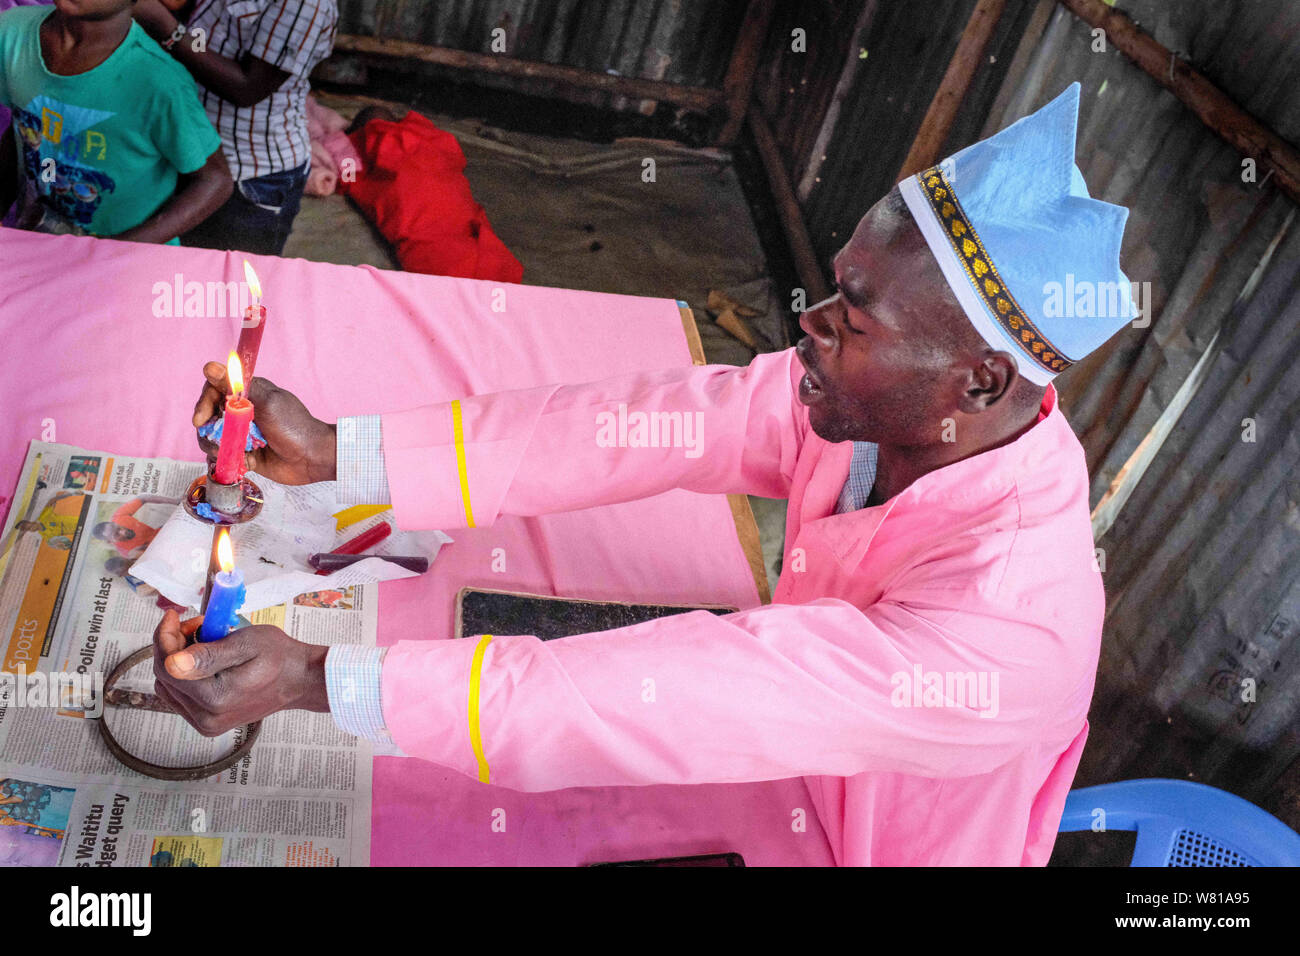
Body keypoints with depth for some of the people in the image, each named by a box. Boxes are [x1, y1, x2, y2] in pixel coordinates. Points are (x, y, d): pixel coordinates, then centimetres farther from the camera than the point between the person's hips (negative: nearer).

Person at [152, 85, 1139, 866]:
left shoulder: (1006, 626, -38)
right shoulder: (880, 405, -17)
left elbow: (677, 698, -42)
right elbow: (639, 423, -20)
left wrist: (315, 679, -40)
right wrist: (335, 451, -22)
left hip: (865, 846, -5)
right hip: (790, 782, 5)